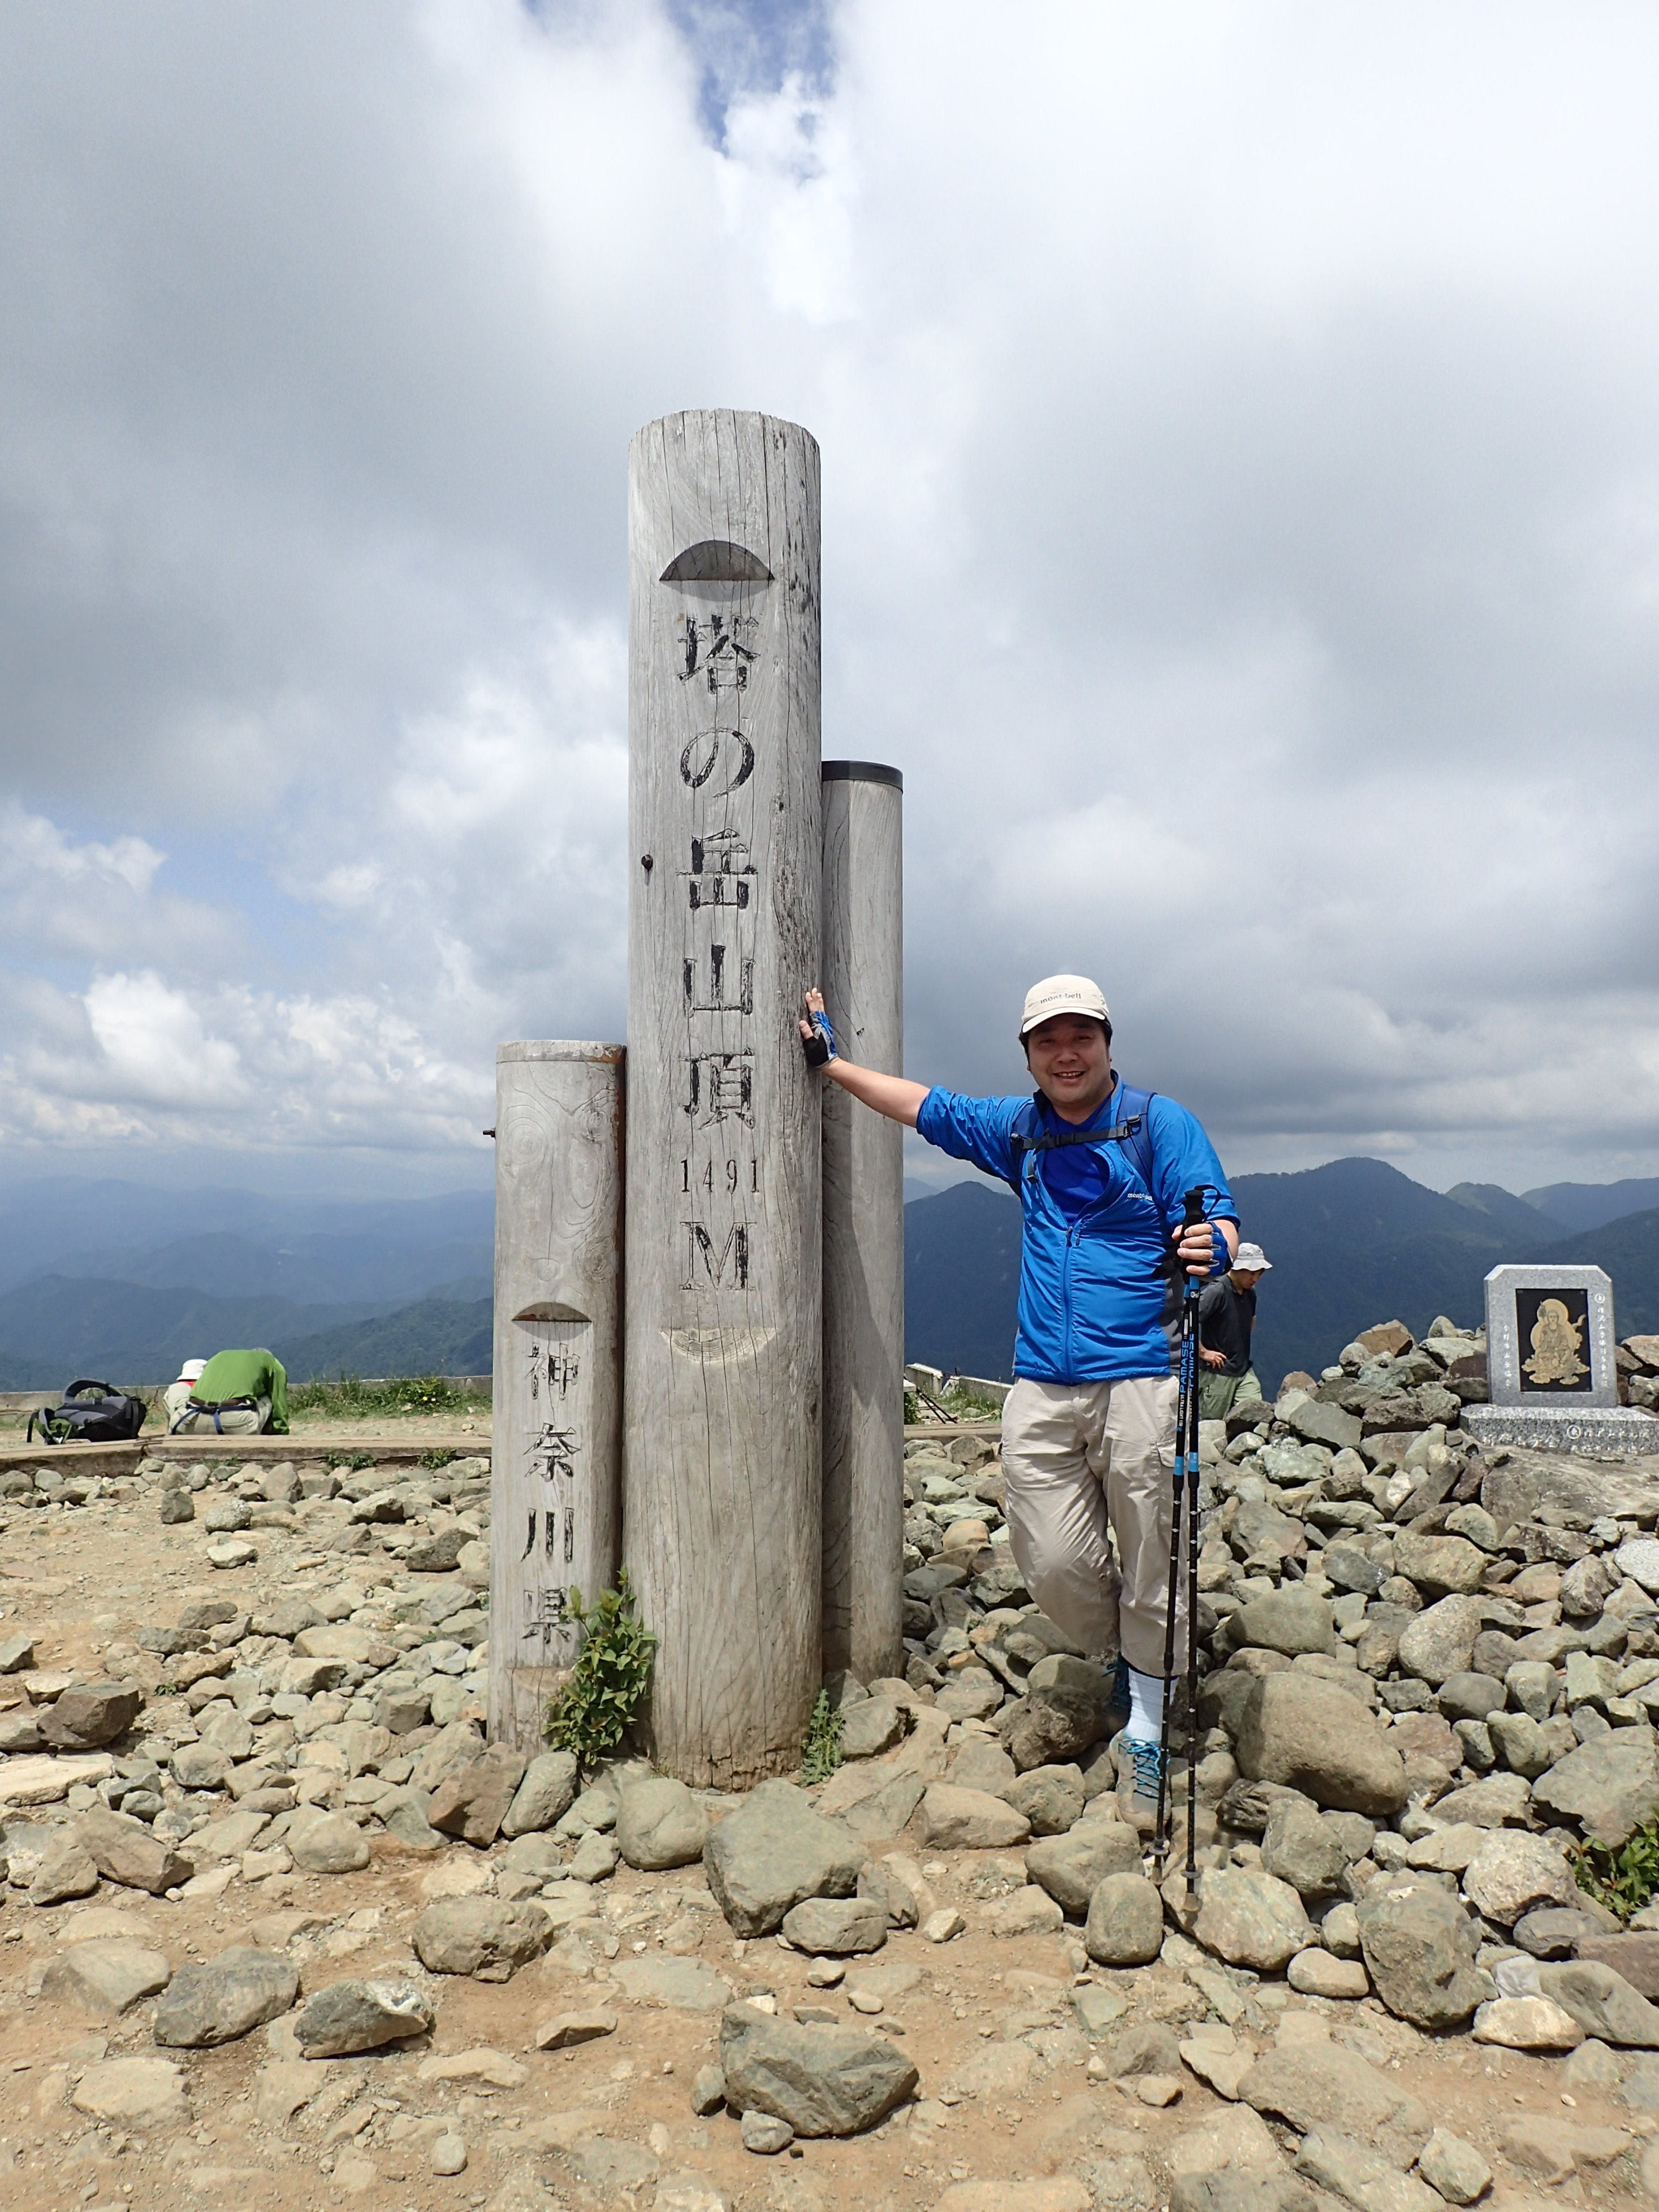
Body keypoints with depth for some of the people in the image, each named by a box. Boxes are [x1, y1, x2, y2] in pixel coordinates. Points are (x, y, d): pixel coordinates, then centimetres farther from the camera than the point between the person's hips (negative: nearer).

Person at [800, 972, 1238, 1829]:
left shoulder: (1160, 1124, 1)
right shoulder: (1018, 1129, 14)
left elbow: (1216, 1218, -8)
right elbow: (924, 1105, 25)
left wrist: (1208, 1247, -32)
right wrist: (830, 1059, 29)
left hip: (1140, 1379, -4)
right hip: (1042, 1388, 4)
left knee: (1151, 1569, 0)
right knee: (1055, 1567, 2)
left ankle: (1145, 1732, 20)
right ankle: (1120, 1659, 32)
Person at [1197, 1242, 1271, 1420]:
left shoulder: (1250, 1293, 8)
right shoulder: (1216, 1291, -17)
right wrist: (1203, 1352, -19)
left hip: (1245, 1371, 7)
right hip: (1218, 1373, -7)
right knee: (1212, 1426, 3)